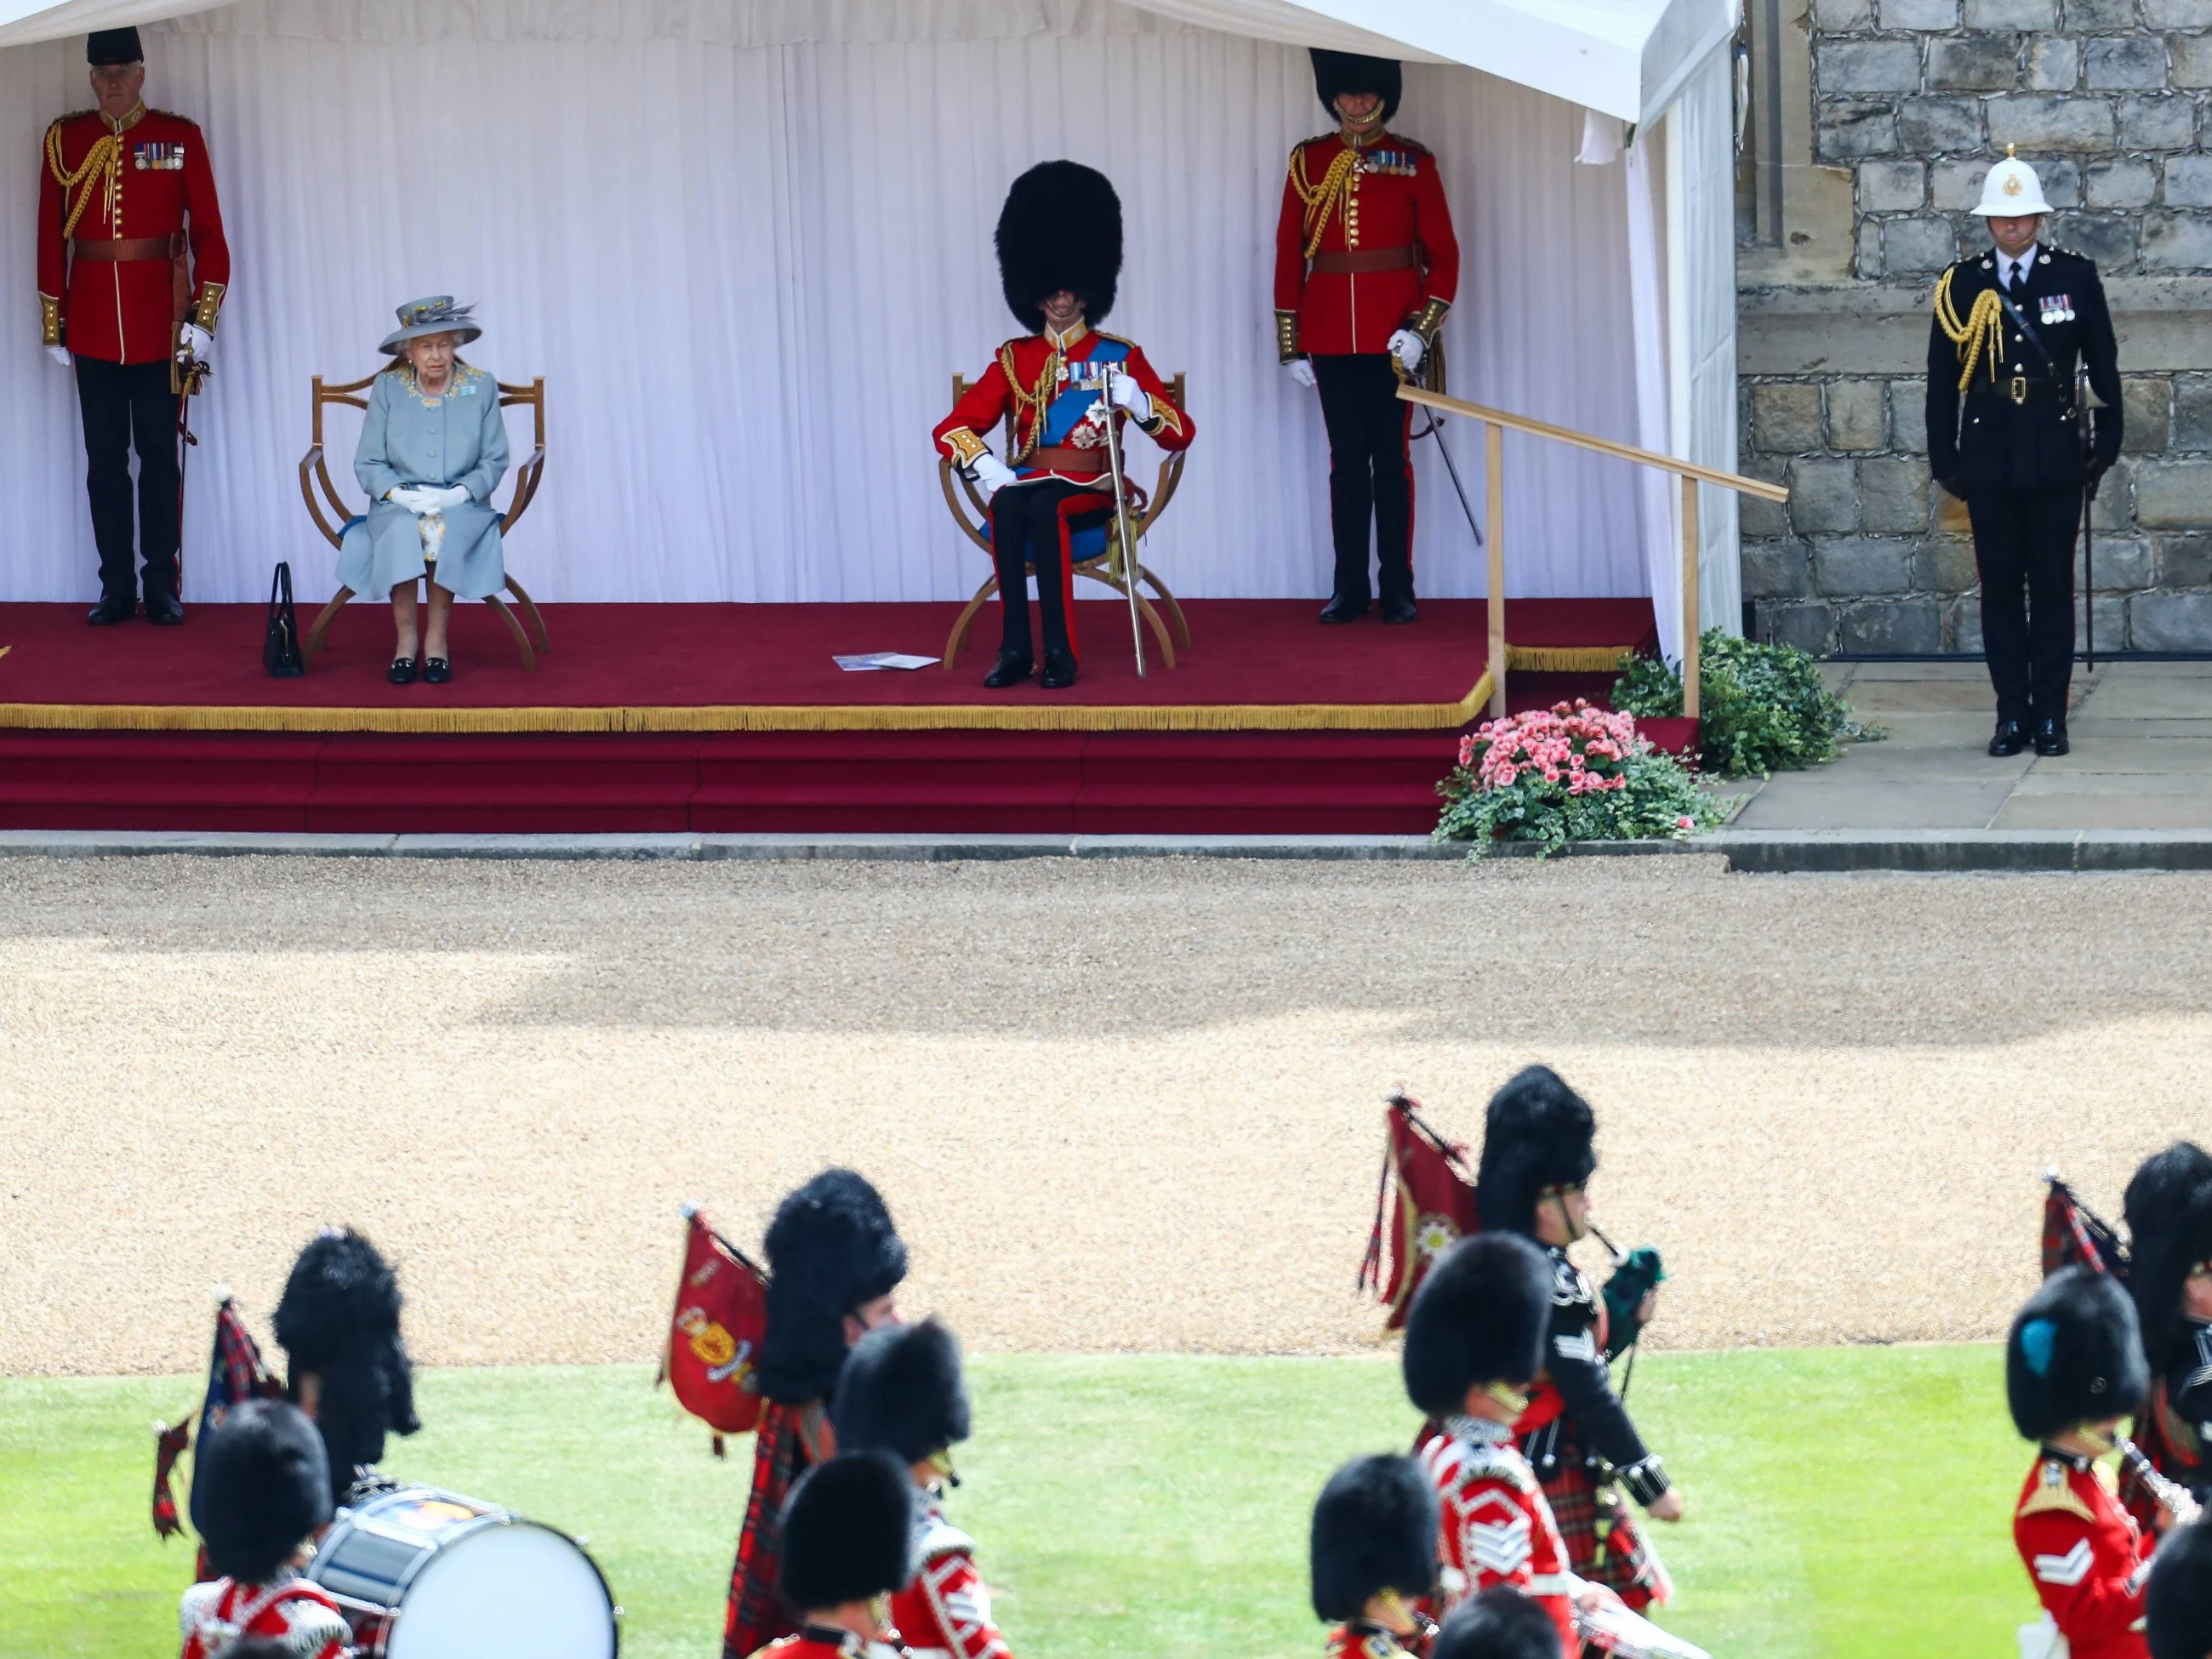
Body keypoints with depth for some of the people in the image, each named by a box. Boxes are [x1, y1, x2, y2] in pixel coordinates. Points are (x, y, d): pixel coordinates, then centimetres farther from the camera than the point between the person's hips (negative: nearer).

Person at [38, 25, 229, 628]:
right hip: (93, 327, 1)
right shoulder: (64, 140, 5)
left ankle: (162, 588, 8)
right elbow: (50, 236, 6)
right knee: (105, 459, 4)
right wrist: (53, 326, 4)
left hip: (159, 324, -1)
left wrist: (202, 317, -6)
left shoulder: (180, 138, 1)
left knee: (159, 455, 2)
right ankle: (116, 589, 9)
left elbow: (208, 231, 1)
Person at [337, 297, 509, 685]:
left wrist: (459, 493, -15)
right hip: (399, 506, 0)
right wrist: (401, 494, -17)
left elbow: (495, 460, 3)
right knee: (402, 530, -34)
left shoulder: (482, 388, 2)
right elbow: (367, 464, 1)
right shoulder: (388, 389, 2)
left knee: (448, 529, -34)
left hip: (462, 507, 0)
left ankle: (438, 639, -23)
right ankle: (405, 638, -25)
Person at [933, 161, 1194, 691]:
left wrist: (1134, 399, -20)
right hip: (1025, 483, 2)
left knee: (1044, 508, -37)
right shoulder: (1015, 359, 14)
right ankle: (1014, 648, -35)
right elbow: (952, 429, 7)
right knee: (1008, 505, -36)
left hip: (1088, 493, -2)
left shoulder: (1120, 356, 8)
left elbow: (1181, 434, 1)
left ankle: (1061, 650, -36)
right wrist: (990, 472, -15)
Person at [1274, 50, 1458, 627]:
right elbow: (1289, 255, 6)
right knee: (1347, 459, 5)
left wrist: (1421, 327, -12)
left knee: (1391, 458, 2)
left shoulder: (1414, 163, 1)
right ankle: (1350, 588, 9)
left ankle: (1397, 588, 7)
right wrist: (1290, 342, 3)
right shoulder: (1308, 162, 5)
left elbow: (1443, 254, 0)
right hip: (1331, 335, 2)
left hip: (1394, 335, -2)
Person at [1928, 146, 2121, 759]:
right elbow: (1943, 380, 7)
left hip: (2055, 454, -1)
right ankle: (2011, 714, 8)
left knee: (2052, 586, 1)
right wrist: (1944, 459, 4)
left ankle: (2050, 714, 6)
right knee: (2000, 588, 3)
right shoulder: (1961, 285, 5)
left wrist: (2107, 443, 3)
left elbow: (2103, 364, 7)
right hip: (1989, 454, 1)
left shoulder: (2075, 276, 3)